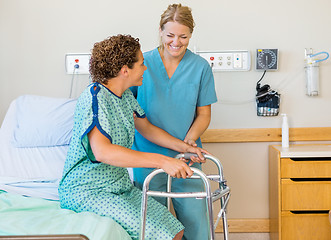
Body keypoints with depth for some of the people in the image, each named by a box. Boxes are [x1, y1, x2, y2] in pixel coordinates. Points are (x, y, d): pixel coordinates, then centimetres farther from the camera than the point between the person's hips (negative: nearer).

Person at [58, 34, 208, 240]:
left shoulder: (125, 95, 8)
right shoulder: (95, 97, -21)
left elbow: (147, 129, 22)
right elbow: (102, 151, -36)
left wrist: (184, 147, 9)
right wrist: (162, 161, -38)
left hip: (120, 187, 9)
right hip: (87, 192, -9)